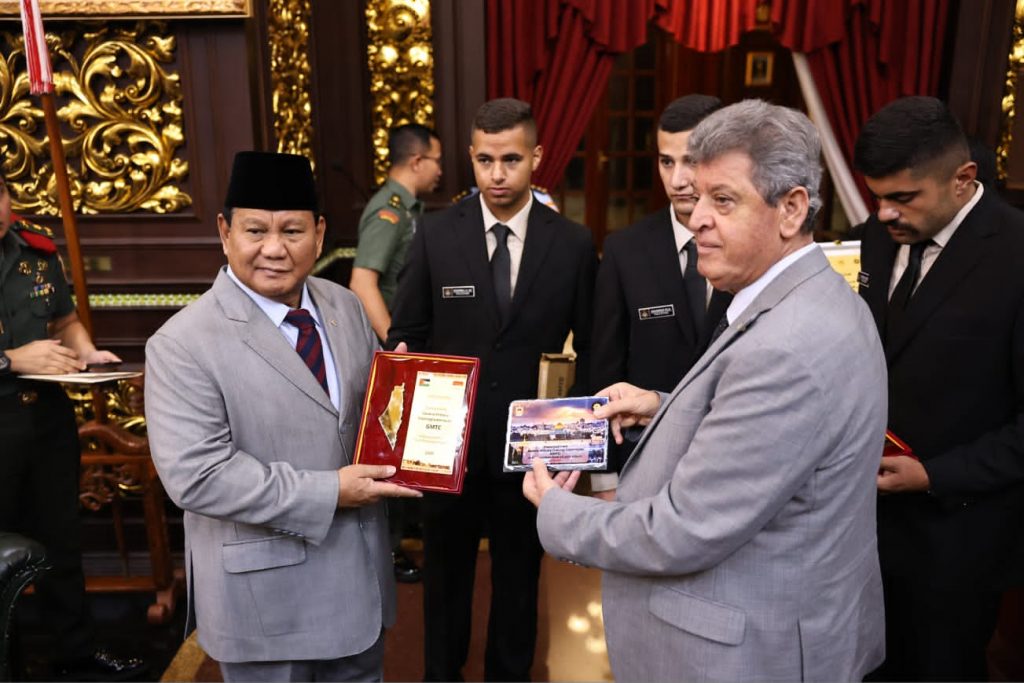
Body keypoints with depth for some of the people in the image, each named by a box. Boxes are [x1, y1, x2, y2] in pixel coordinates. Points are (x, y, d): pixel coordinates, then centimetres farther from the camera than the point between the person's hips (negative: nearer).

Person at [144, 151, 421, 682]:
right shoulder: (182, 344, -18)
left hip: (360, 563, 5)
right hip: (264, 585, -5)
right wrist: (328, 493, -23)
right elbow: (196, 475, -23)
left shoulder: (346, 306, 1)